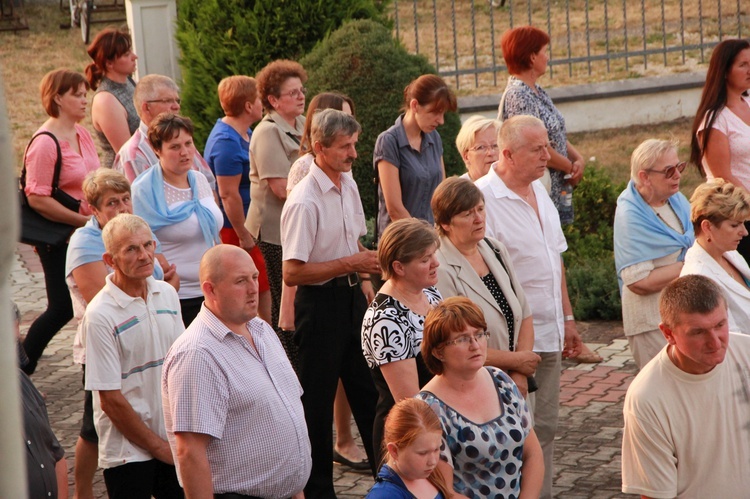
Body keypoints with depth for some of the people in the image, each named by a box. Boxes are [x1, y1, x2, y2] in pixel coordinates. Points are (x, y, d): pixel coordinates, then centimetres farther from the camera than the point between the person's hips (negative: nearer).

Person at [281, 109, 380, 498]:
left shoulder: (349, 186, 6)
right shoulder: (304, 202, -22)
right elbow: (293, 273, -23)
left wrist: (364, 279, 10)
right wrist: (350, 264, -23)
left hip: (351, 295, 8)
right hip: (320, 303, -8)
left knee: (368, 389, 18)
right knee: (317, 401, 4)